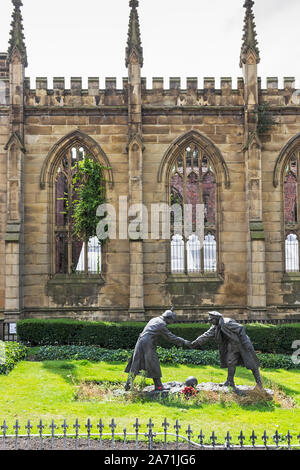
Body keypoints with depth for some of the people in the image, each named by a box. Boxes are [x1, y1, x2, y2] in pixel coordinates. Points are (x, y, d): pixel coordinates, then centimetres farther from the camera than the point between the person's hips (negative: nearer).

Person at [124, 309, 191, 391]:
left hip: (140, 342, 8)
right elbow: (171, 337, -7)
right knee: (154, 365, 2)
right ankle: (158, 385, 7)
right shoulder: (162, 325, -7)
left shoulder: (154, 320, 19)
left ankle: (128, 384, 6)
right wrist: (184, 342, -3)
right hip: (148, 345, -8)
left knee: (135, 365, 7)